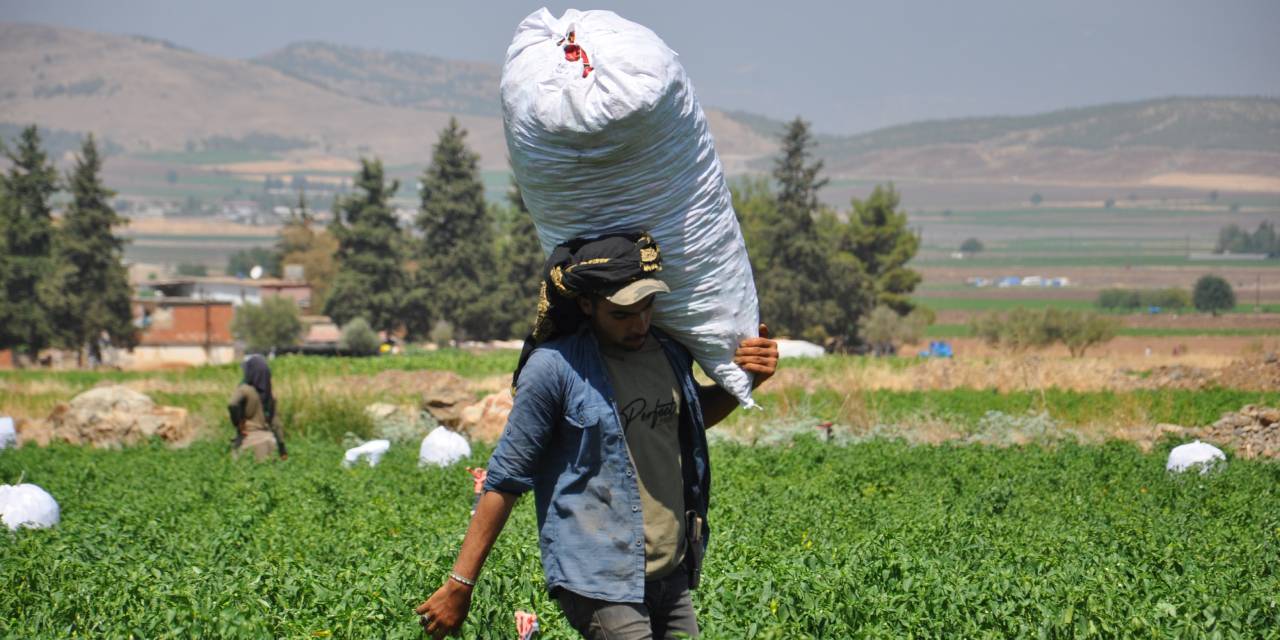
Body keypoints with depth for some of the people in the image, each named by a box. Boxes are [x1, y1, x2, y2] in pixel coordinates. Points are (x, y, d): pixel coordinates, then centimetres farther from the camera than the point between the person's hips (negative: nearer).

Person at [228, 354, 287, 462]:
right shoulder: (268, 394, 8)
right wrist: (282, 448, 11)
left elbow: (232, 405, -29)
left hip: (249, 439, -6)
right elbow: (275, 422, 8)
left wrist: (239, 425, -14)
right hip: (267, 438, 6)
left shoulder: (245, 390, -9)